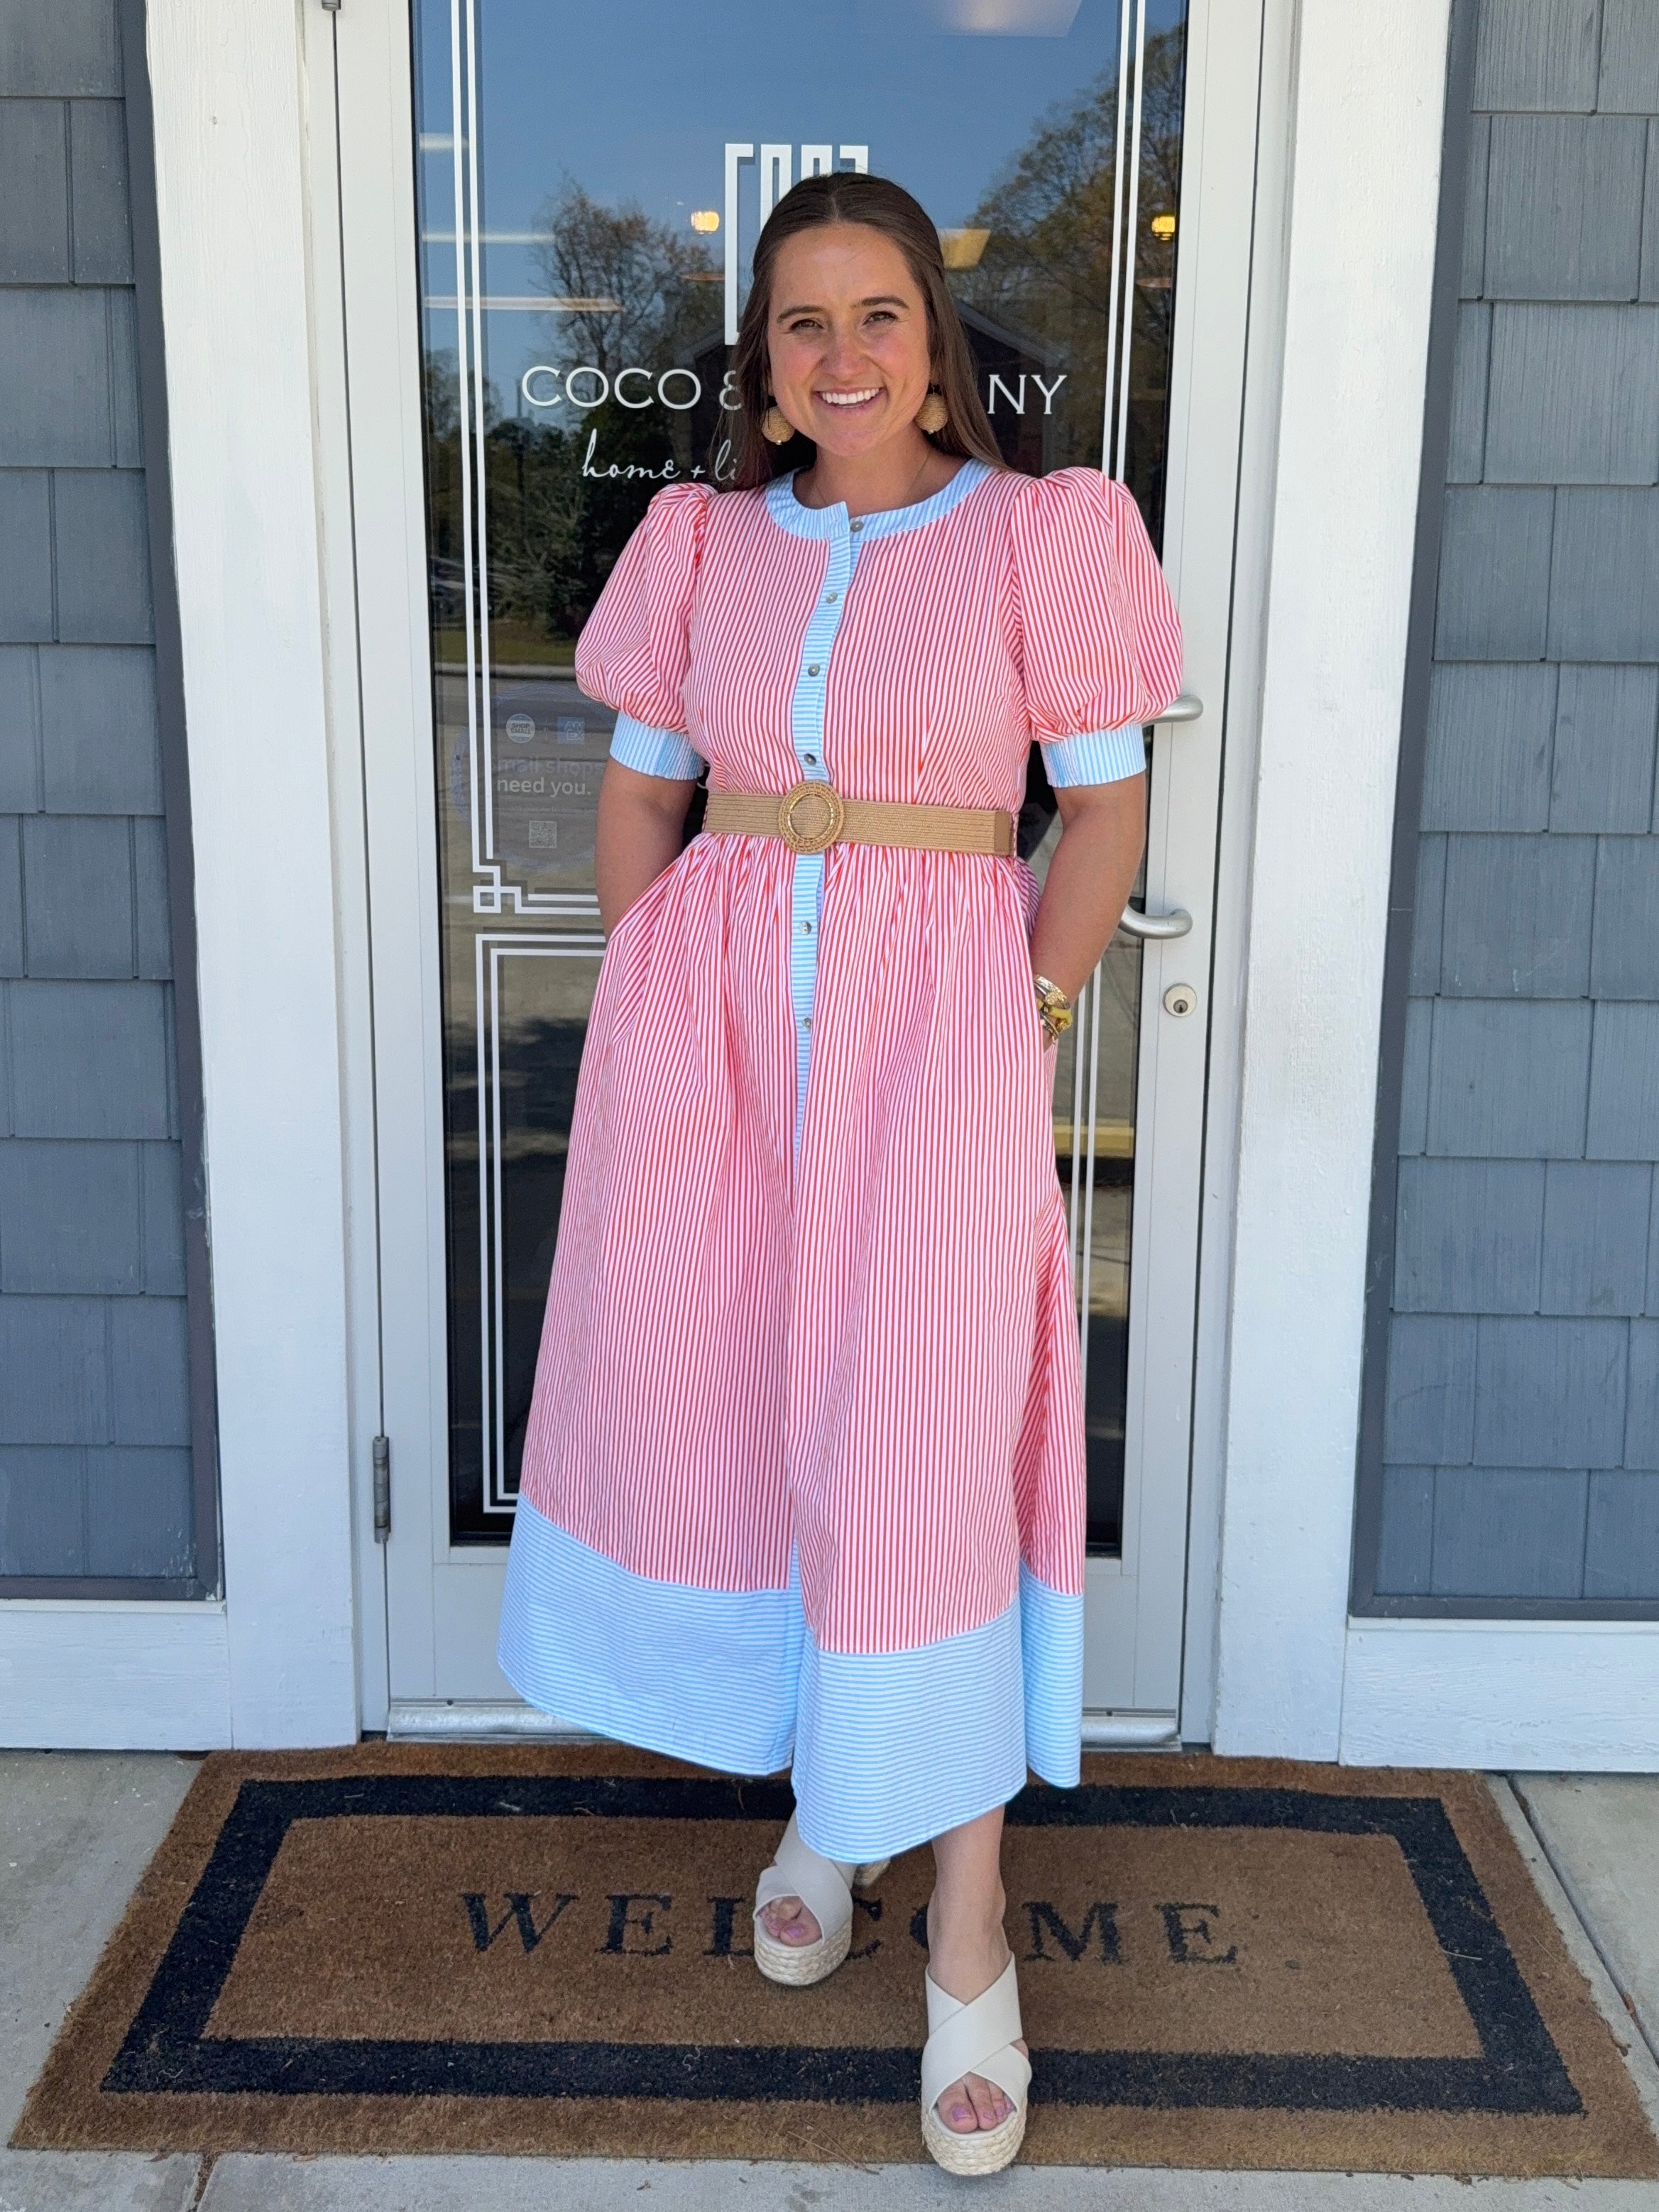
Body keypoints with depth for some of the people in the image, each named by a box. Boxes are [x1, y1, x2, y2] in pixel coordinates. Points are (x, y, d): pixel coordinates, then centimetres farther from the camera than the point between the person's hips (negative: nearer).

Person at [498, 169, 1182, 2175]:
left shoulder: (1040, 534, 2)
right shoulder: (700, 542, 11)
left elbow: (1104, 808, 3)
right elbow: (638, 793, 14)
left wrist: (1029, 1016, -6)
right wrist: (651, 1000, 5)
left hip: (931, 1030, -3)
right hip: (708, 1023, 4)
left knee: (924, 1449, -5)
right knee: (729, 1407, 8)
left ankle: (969, 1936, 9)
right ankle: (819, 1798, 33)